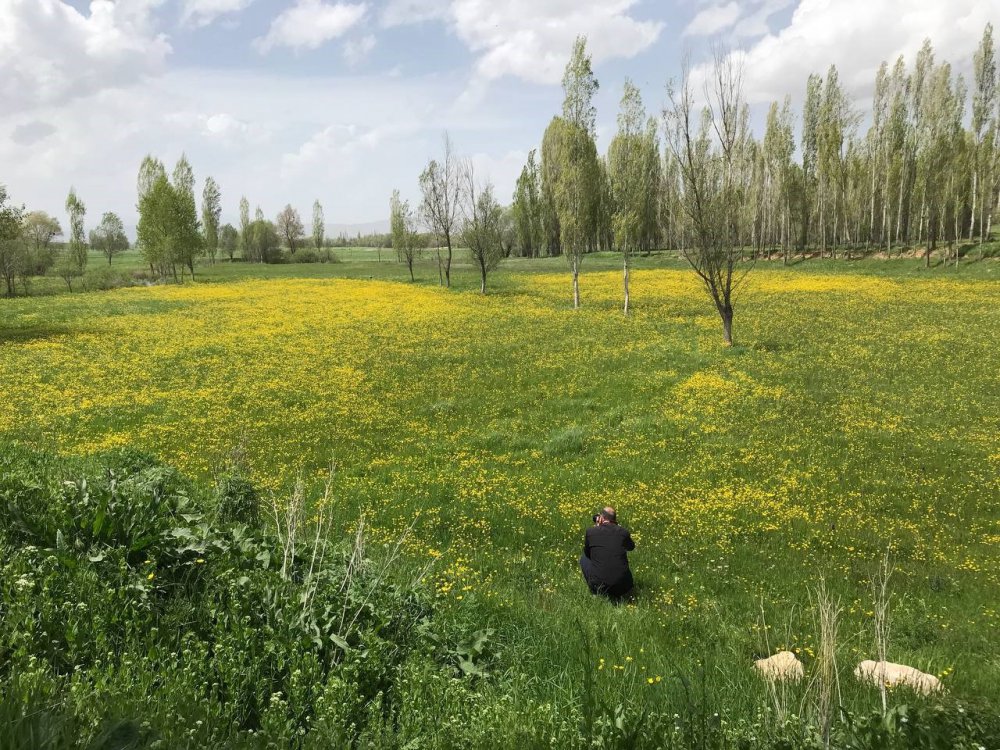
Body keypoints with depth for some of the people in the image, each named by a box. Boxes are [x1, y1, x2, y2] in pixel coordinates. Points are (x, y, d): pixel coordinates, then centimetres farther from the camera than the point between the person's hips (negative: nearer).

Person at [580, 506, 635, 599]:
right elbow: (631, 547, 25)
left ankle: (595, 592, 17)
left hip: (598, 584, -2)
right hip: (621, 586, 2)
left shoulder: (591, 531, -1)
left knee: (583, 559, 27)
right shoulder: (623, 532, 1)